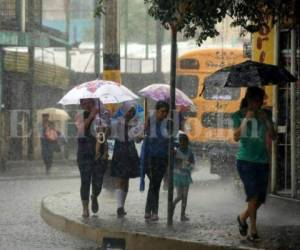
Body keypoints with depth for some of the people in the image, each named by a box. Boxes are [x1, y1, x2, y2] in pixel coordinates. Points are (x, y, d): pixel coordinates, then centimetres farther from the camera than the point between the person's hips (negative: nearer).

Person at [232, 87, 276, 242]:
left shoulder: (266, 114, 7)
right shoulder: (238, 115, 0)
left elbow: (272, 136, 1)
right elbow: (236, 137, -11)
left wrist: (267, 120, -12)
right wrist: (247, 119, -17)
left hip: (262, 161, 4)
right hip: (245, 160, -4)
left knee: (260, 199, 4)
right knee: (253, 194, -17)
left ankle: (243, 217, 31)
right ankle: (253, 230, -8)